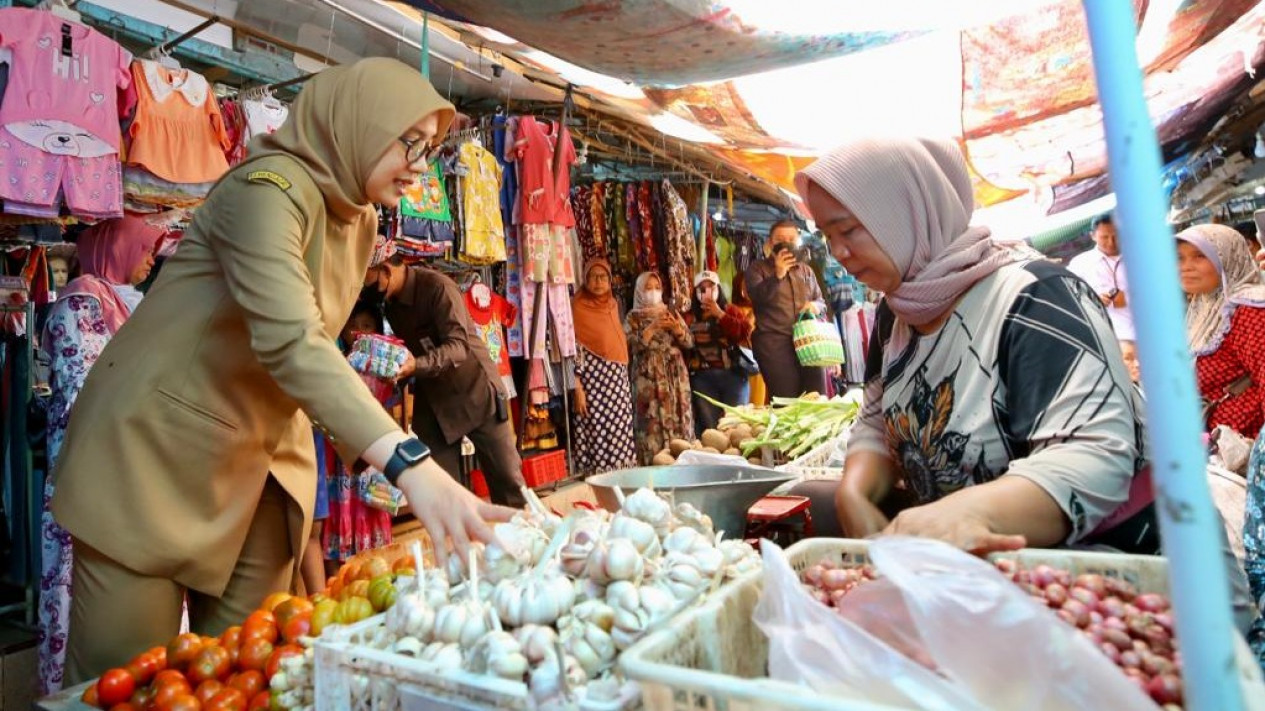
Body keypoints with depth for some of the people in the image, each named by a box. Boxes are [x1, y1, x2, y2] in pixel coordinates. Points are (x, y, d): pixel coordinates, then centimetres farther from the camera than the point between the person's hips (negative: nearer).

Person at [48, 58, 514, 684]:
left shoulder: (360, 222, 7)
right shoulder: (269, 188, -21)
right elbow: (288, 342, -36)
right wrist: (407, 462, -46)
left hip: (259, 460, 8)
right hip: (154, 448, -7)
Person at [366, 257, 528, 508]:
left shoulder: (437, 286, -18)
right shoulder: (388, 303, 5)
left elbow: (458, 346, -27)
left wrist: (416, 365, -41)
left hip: (474, 389, -6)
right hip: (431, 399, 6)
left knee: (507, 478, -1)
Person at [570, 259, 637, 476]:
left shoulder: (612, 304, 13)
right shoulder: (578, 307, -6)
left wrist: (624, 376, 15)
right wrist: (577, 388, -16)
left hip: (618, 378, 6)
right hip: (594, 378, -6)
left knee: (620, 431, 7)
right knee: (599, 430, -8)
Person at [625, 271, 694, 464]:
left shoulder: (671, 314, 15)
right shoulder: (634, 317, 5)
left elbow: (690, 342, 9)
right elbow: (633, 345, -10)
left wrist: (677, 329, -9)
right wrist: (653, 327, -17)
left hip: (676, 374, 4)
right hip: (649, 376, -4)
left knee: (679, 417, 1)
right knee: (653, 420, -10)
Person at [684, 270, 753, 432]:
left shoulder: (730, 310, 11)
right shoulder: (689, 317, 8)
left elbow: (746, 333, -6)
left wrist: (720, 315, -7)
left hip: (733, 374, 0)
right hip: (702, 378, 0)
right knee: (709, 426, -2)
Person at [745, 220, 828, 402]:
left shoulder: (806, 270, 21)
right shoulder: (757, 268, 7)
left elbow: (822, 302, 23)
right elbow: (757, 297, -10)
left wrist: (816, 306, -1)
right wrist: (777, 275, -22)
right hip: (774, 341, -5)